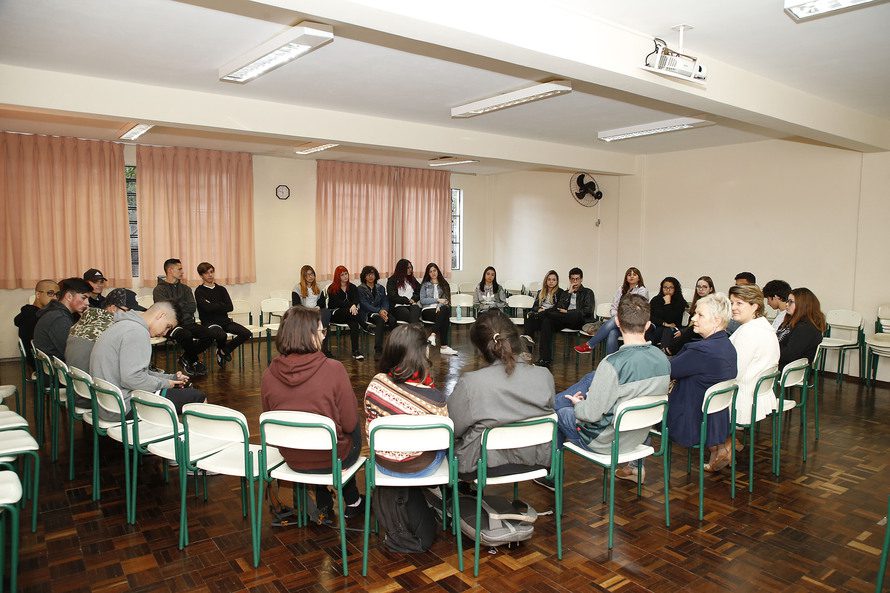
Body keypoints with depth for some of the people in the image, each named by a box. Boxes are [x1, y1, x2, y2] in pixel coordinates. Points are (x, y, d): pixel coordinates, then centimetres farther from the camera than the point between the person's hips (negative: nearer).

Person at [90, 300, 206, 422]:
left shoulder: (124, 325, 16)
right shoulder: (137, 332, -19)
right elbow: (132, 379, -27)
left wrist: (172, 378, 10)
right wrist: (165, 383, -12)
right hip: (124, 408, -11)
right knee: (198, 397, -12)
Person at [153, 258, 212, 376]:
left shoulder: (185, 288, 17)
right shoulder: (159, 290, 1)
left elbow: (193, 307, 3)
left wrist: (176, 304, -7)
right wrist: (183, 306, -4)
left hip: (187, 322, 5)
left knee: (209, 335, -19)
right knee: (186, 335, -36)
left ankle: (186, 358, 2)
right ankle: (195, 362, -8)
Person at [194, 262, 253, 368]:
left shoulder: (221, 289, 12)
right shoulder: (199, 291, -1)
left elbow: (230, 307, -1)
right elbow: (207, 308, -17)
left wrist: (213, 306, -7)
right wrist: (221, 305, -4)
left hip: (224, 320, 5)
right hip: (209, 323, -5)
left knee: (246, 333, -15)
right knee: (222, 335, -37)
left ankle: (224, 350, 9)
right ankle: (221, 350, 2)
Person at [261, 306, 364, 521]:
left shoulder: (269, 375, -12)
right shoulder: (333, 368, -24)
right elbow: (349, 422, -16)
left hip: (292, 459, 4)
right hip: (332, 459, -4)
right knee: (353, 429, 28)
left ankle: (323, 504, 38)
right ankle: (352, 502, 39)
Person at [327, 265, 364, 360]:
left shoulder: (352, 287, 16)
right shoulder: (332, 288, 4)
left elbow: (356, 299, -4)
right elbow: (337, 302, -13)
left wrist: (354, 305, -30)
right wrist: (350, 305, -29)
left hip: (348, 313, 3)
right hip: (335, 314, -3)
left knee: (353, 321, -35)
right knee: (353, 315, -35)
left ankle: (355, 350, -42)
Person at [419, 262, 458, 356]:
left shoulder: (444, 284, 22)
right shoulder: (425, 285, 18)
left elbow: (446, 299, 8)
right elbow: (422, 300, 4)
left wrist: (440, 305, -14)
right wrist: (437, 300, -5)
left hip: (440, 309, 2)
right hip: (427, 310, -2)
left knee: (444, 311, -40)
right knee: (444, 319, -36)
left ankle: (433, 335, -51)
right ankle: (444, 346, -45)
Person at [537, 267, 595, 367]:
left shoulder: (587, 292, 14)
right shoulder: (565, 293, 26)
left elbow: (588, 311, -3)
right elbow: (559, 308, 8)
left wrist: (567, 312, -5)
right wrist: (569, 293, 3)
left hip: (580, 321, -4)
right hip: (565, 321, 4)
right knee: (546, 321, -29)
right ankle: (546, 359, -32)